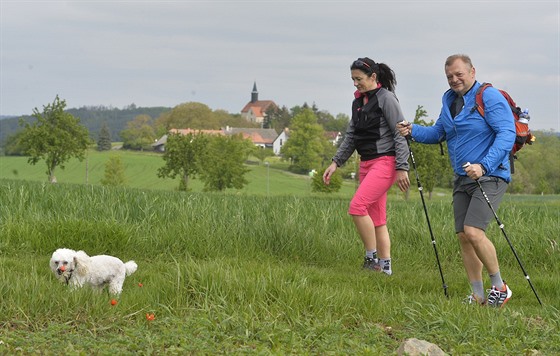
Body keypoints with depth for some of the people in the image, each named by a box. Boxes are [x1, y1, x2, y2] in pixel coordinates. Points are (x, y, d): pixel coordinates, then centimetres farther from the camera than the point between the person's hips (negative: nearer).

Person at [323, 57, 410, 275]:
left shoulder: (386, 98, -9)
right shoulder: (358, 102, 14)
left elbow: (400, 134, -12)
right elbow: (351, 137, 20)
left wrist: (402, 168, -17)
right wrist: (336, 162, 11)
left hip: (385, 162, -8)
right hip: (366, 163, 8)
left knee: (357, 206, -20)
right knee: (376, 218, 7)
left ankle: (372, 258, -12)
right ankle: (384, 266, 11)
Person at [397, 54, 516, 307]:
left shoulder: (489, 97, -12)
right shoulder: (448, 100, 13)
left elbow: (507, 134, -19)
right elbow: (438, 133, 19)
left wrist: (484, 166, -29)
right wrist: (413, 131, 0)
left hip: (490, 176, -8)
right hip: (462, 179, 8)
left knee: (473, 231, -20)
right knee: (463, 236, 3)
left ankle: (499, 288, -3)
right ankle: (478, 296, 11)